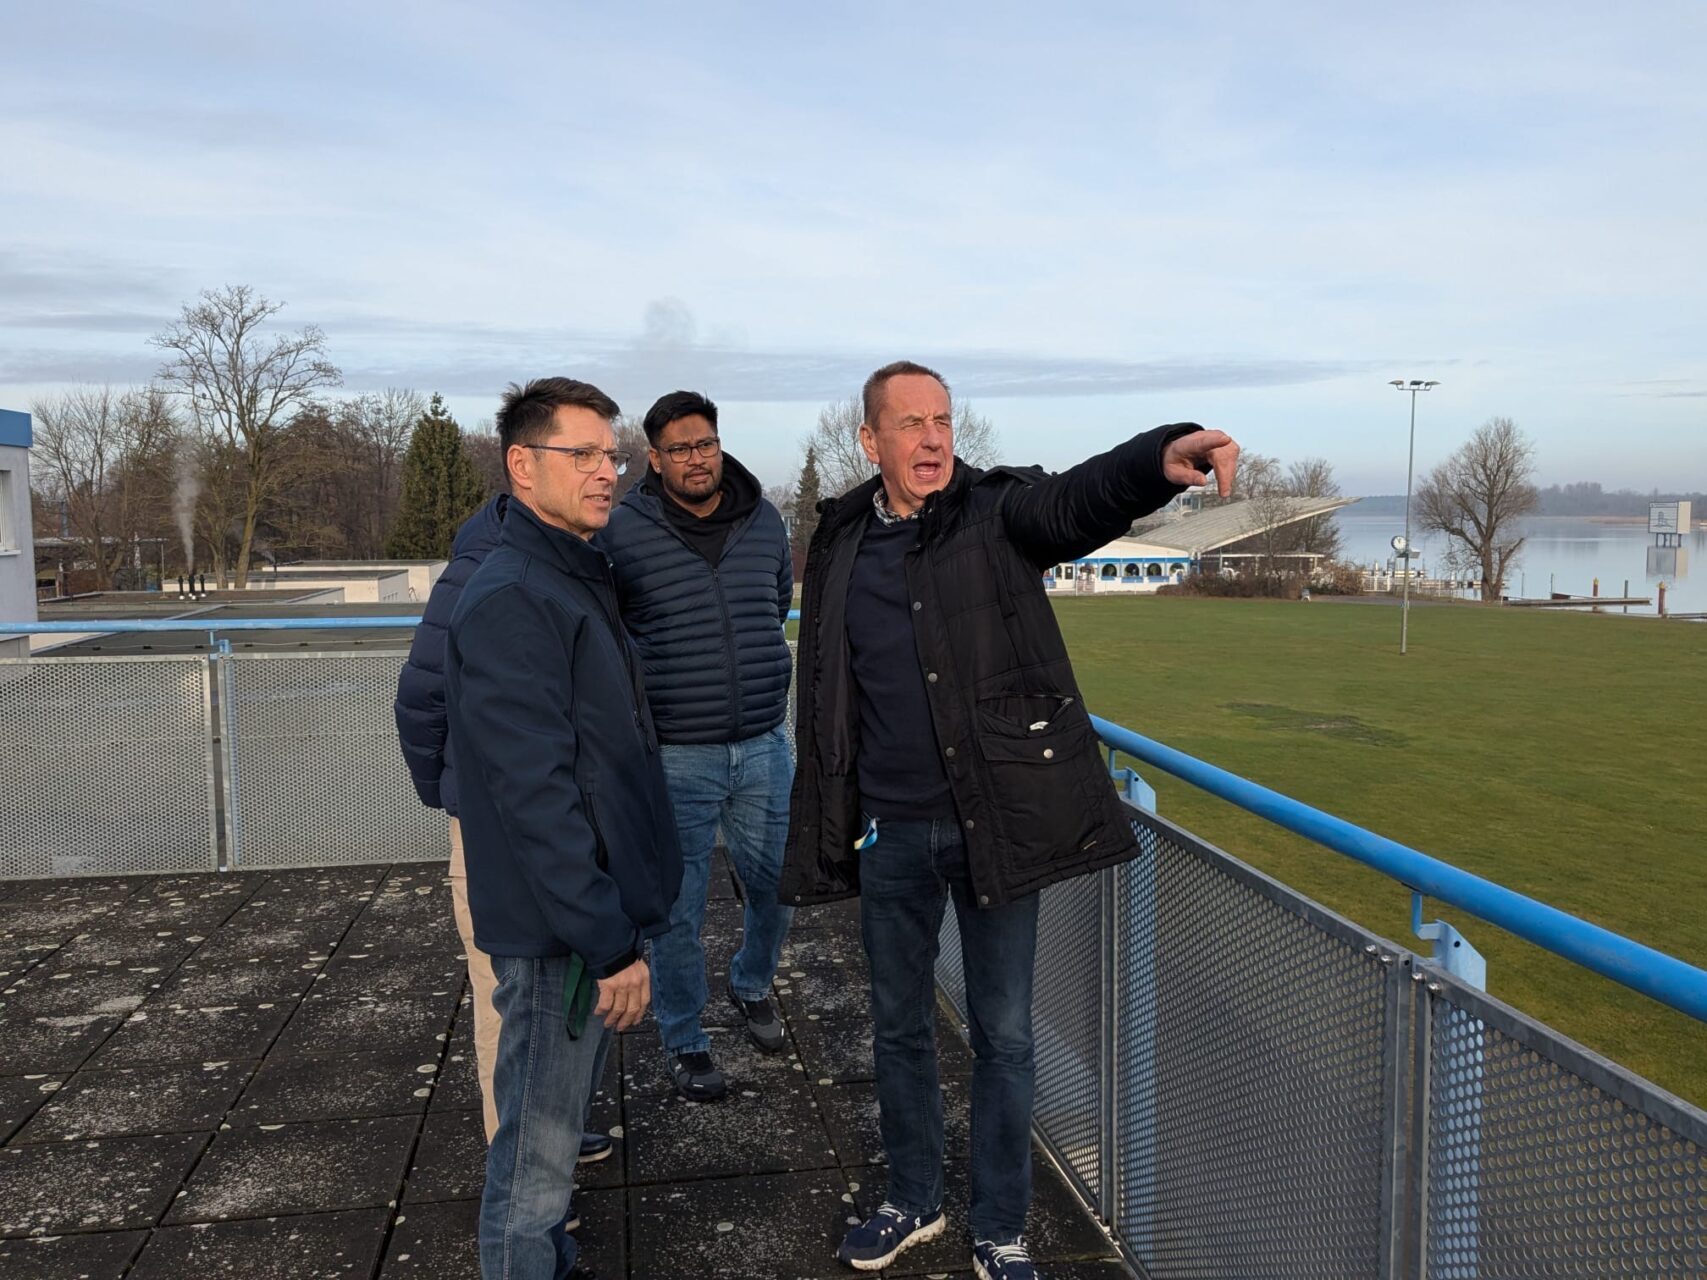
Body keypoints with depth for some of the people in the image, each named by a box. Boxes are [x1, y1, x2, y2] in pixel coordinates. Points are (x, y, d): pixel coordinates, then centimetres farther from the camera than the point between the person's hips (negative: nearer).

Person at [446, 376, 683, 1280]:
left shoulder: (578, 580, 12)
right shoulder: (511, 600, -19)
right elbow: (535, 794, -24)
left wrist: (624, 921, 16)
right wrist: (609, 943, -22)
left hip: (595, 916, 9)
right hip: (561, 933, -9)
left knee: (554, 1135, 23)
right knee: (537, 1151, 7)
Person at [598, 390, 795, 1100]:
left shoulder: (765, 522, 3)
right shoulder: (620, 530, -9)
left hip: (763, 748, 4)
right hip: (673, 756, -4)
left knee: (778, 887, 16)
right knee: (677, 911, 7)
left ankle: (751, 985, 46)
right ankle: (685, 1043, 29)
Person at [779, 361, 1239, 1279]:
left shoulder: (999, 512, -4)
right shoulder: (839, 544, 5)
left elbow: (1083, 496, -27)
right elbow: (823, 702, 10)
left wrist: (1165, 454, -48)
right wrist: (822, 827, 10)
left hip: (995, 821, -2)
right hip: (891, 832, 3)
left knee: (1003, 1036, 9)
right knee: (898, 1027, 17)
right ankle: (913, 1202, 39)